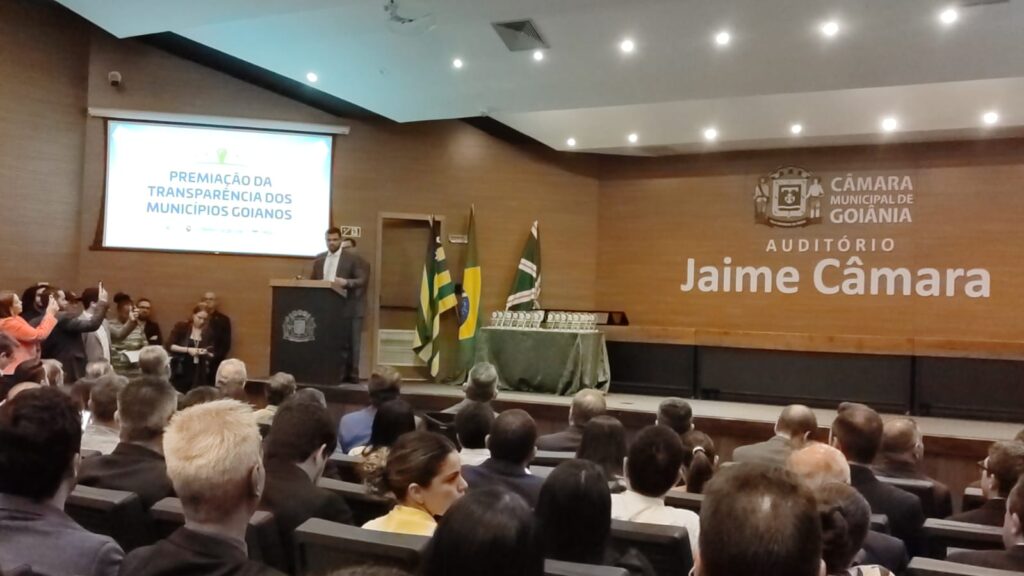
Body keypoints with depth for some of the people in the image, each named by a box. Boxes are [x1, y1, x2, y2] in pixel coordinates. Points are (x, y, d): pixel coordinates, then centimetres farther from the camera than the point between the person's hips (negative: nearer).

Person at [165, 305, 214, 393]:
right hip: (180, 372, -2)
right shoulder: (181, 327, -1)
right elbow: (169, 346, -8)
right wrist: (187, 350, -17)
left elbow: (212, 355, 10)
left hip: (199, 374, 2)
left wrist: (207, 353, -12)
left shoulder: (208, 333, 5)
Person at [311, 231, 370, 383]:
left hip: (344, 308, -5)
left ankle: (343, 374, 4)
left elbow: (363, 280, -9)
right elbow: (313, 280, 16)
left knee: (344, 342, -1)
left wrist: (346, 282, -25)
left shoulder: (353, 257, -3)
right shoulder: (319, 258, 13)